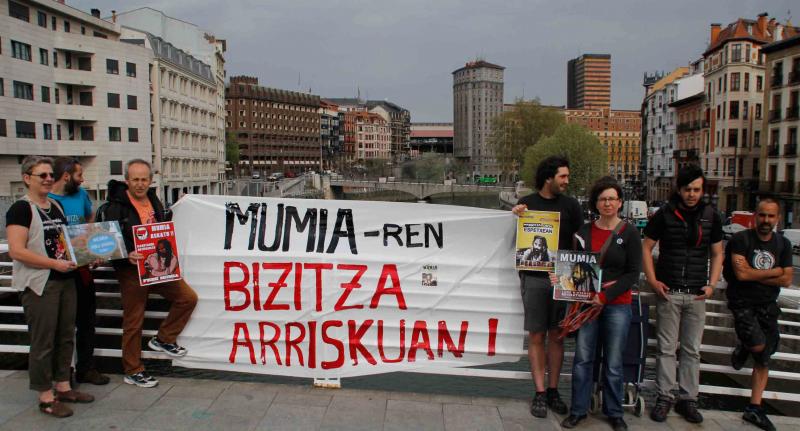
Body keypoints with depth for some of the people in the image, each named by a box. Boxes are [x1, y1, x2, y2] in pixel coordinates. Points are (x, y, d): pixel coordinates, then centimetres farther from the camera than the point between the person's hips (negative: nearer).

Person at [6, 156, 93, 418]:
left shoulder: (56, 207, 14)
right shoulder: (21, 209, -11)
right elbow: (16, 251, -19)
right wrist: (55, 263, -22)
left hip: (65, 281, 8)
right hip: (39, 285, -8)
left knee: (65, 337, 15)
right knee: (43, 342, 0)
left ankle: (63, 387, 28)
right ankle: (46, 397, 12)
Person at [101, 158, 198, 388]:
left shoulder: (154, 202, 11)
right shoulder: (116, 206, -9)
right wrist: (127, 256, -28)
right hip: (131, 271, -6)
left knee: (188, 297, 1)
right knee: (133, 322, 3)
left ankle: (163, 339, 17)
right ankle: (132, 372, 17)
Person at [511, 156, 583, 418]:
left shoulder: (570, 205, 7)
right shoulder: (526, 203, 3)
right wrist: (517, 217, -11)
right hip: (534, 278, -1)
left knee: (556, 336, 8)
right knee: (536, 337, 2)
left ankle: (553, 390, 19)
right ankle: (540, 393, 10)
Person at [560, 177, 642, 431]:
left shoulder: (629, 233, 0)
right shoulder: (584, 231, 8)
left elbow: (633, 274, -4)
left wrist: (606, 296, -12)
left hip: (617, 305, -2)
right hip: (587, 303, 2)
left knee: (613, 362, 5)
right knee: (582, 358, 3)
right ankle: (578, 410, 16)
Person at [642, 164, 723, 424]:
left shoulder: (711, 217, 6)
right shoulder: (664, 215, -1)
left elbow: (717, 254, 13)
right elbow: (646, 248, 3)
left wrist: (712, 284, 0)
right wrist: (653, 280, -6)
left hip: (696, 295, 2)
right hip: (668, 292, -2)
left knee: (692, 350, 9)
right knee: (666, 348, 3)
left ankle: (688, 399, 19)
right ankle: (664, 397, 13)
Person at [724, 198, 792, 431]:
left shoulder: (783, 244, 8)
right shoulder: (740, 239, -9)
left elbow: (787, 280, 1)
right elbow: (741, 273, -18)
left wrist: (755, 276, -12)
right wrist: (773, 272, -7)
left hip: (768, 305, 5)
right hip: (742, 303, -5)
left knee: (764, 359, 6)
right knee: (759, 344, -24)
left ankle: (754, 408, 14)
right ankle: (742, 349, 13)